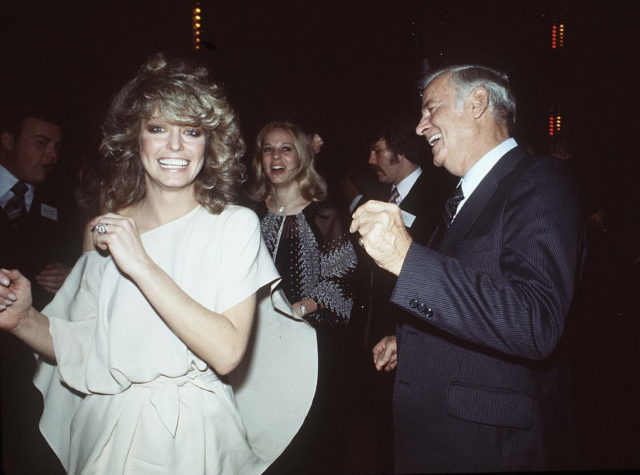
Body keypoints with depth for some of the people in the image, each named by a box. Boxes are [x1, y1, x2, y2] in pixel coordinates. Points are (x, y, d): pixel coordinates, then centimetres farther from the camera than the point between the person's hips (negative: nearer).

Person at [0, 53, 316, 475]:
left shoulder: (235, 225, -11)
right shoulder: (109, 229, 1)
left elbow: (227, 352, -21)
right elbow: (84, 349, 2)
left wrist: (141, 266, -23)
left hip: (191, 439, -3)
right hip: (106, 434, 3)